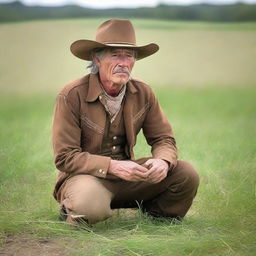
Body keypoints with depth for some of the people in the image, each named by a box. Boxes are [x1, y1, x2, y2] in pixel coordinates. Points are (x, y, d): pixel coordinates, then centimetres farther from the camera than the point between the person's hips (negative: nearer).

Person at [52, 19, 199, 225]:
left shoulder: (143, 94, -1)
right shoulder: (71, 96, -16)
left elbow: (163, 138, 5)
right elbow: (65, 157, -18)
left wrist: (163, 161, -21)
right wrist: (113, 167, -29)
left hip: (126, 175, 5)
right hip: (86, 177, -4)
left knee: (186, 174, -13)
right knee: (90, 205, -39)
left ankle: (158, 220, 15)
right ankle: (71, 212, -1)